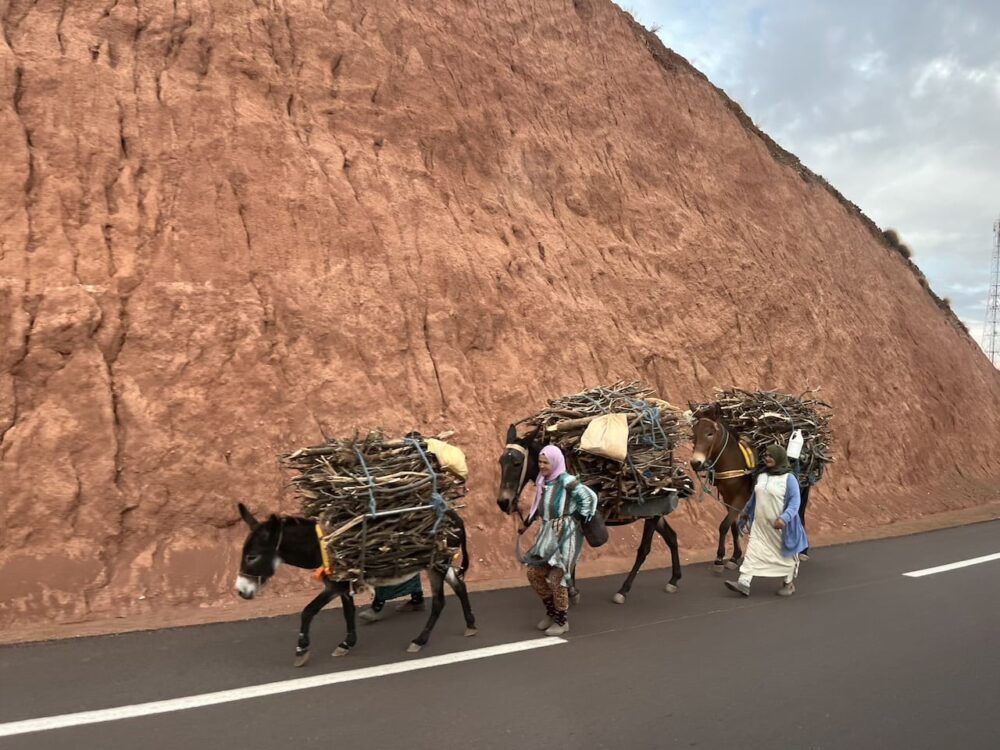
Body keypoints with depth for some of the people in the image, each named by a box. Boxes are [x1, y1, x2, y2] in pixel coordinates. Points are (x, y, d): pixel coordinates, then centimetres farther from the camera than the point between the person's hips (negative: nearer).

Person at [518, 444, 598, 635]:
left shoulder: (565, 481, -15)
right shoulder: (543, 482, 8)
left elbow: (590, 497, -19)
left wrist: (580, 521, -15)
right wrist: (527, 524, 25)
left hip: (565, 534, -8)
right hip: (547, 534, 8)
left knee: (555, 576, -5)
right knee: (534, 573, 9)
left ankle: (562, 621, 14)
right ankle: (551, 612, 29)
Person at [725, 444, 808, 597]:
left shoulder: (789, 478, -12)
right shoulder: (761, 476, 6)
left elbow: (794, 502, -17)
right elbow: (754, 497, 20)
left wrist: (784, 518, -31)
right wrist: (746, 512, 31)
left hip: (779, 526, -5)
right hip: (760, 525, 5)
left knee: (785, 555, 12)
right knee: (753, 551, -3)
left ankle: (789, 584, 30)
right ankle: (743, 583, -6)